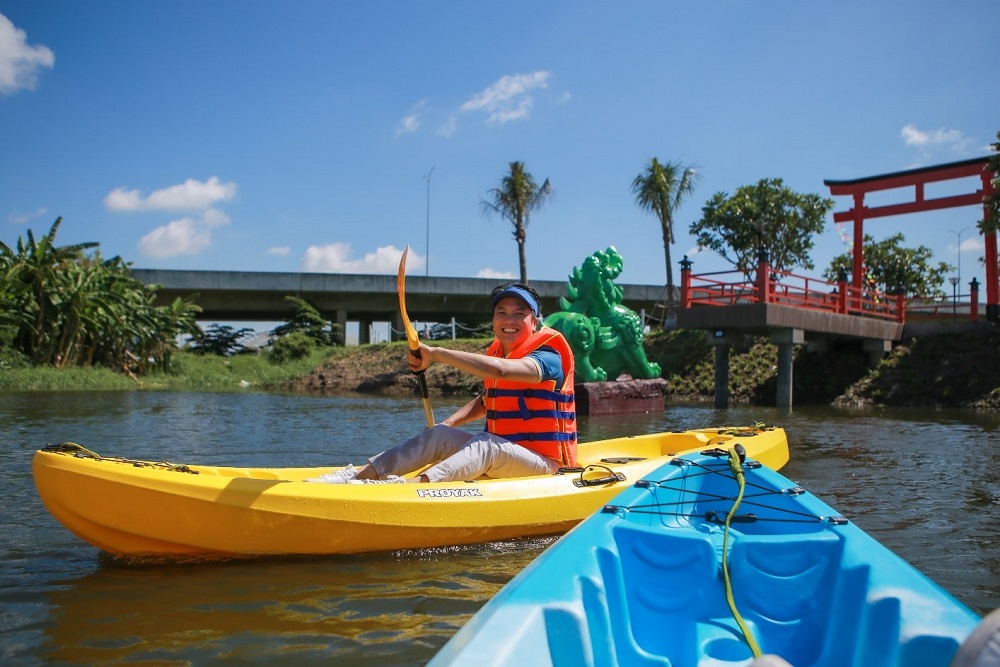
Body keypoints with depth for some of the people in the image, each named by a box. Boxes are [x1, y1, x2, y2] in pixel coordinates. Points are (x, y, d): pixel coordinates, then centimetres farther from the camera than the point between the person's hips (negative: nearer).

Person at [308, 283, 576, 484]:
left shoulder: (548, 356, -13)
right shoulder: (496, 351, 13)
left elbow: (500, 370, -33)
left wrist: (436, 354, -30)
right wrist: (449, 423, 10)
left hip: (541, 463, -7)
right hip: (497, 455, 7)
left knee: (486, 444, -34)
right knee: (441, 435, -14)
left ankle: (415, 484, -58)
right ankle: (360, 476, -26)